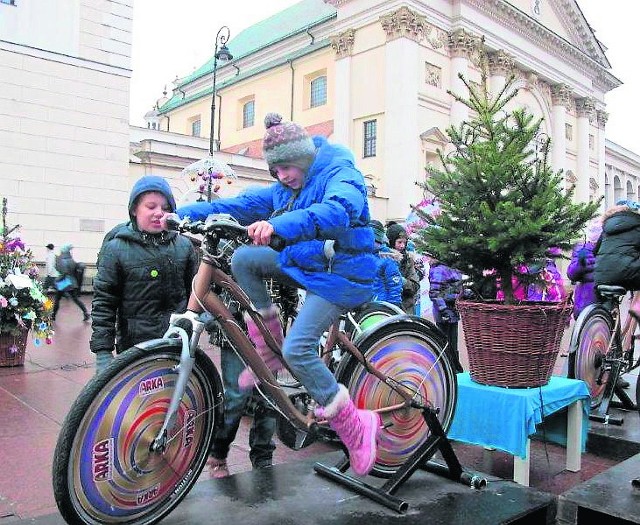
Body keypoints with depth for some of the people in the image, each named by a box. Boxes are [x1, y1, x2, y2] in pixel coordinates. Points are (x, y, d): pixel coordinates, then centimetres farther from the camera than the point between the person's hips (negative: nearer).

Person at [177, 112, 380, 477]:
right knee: (243, 258, -9)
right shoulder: (283, 190, 9)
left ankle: (356, 427, -5)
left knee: (297, 351, -21)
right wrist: (181, 213, -8)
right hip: (304, 264, 8)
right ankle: (268, 349, 0)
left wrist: (278, 224, -53)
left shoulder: (340, 175, -14)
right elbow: (237, 205, 4)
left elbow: (337, 211, -37)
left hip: (341, 275, -8)